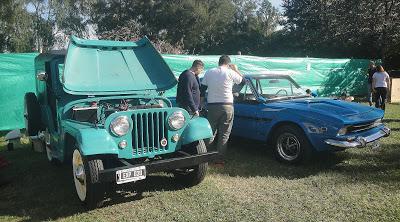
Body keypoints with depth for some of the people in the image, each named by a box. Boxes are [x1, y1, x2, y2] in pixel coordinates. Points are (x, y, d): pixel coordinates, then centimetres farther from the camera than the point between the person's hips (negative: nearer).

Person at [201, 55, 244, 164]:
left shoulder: (209, 72, 5)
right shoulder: (230, 72, -4)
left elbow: (202, 89, 9)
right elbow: (243, 80, 11)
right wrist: (236, 69, 22)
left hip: (212, 106, 3)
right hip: (227, 107, -3)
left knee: (210, 132, 13)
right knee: (224, 134, 5)